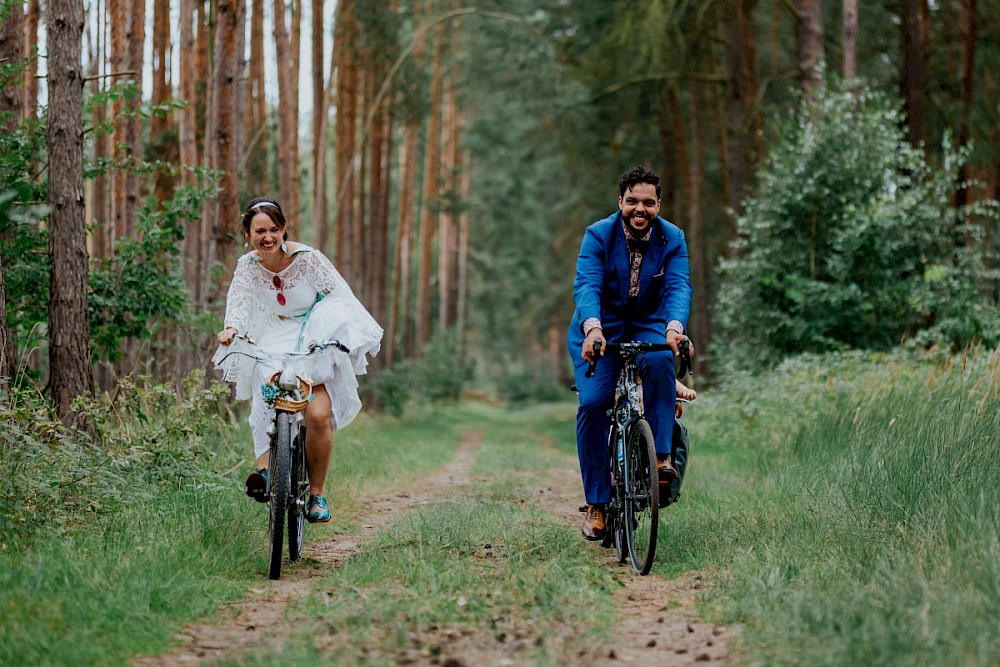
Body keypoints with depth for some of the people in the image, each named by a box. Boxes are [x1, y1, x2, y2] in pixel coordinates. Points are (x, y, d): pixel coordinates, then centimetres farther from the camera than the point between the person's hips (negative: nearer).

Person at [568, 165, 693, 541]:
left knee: (660, 361, -34)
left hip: (649, 327, 1)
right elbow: (586, 286, -26)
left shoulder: (673, 239, -8)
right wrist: (592, 328, -46)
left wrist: (674, 327, -43)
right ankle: (596, 503, -8)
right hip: (600, 329, -1)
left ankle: (661, 456, -28)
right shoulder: (598, 235, -13)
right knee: (593, 403, -18)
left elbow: (678, 287, -21)